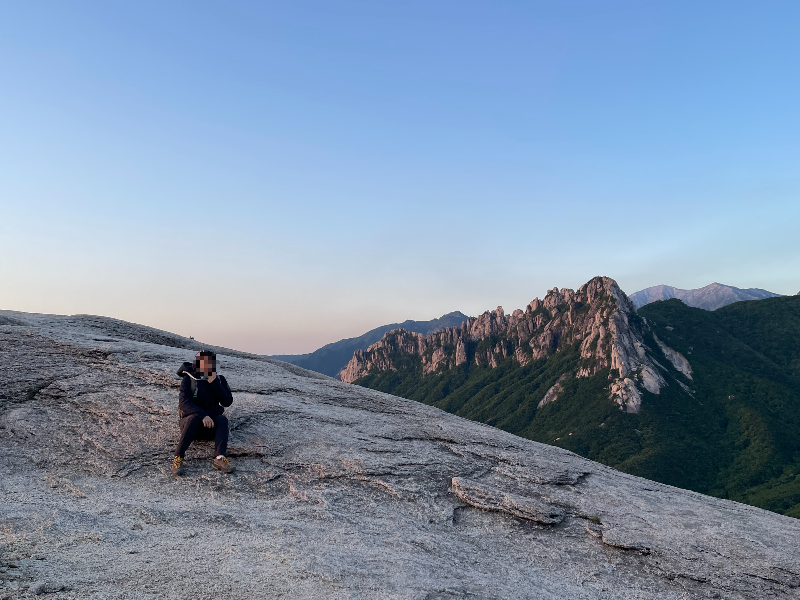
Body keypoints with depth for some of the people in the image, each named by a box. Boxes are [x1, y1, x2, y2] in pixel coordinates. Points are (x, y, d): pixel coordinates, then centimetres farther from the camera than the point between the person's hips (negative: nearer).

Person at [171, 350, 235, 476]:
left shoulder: (219, 380, 3)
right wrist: (203, 415, -33)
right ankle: (178, 458, -37)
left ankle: (220, 458, -45)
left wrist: (214, 383, -18)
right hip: (189, 421, -3)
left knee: (222, 419, -27)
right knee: (195, 417, -34)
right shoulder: (189, 379, -5)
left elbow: (227, 402, -8)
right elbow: (184, 402, -19)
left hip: (210, 425, 3)